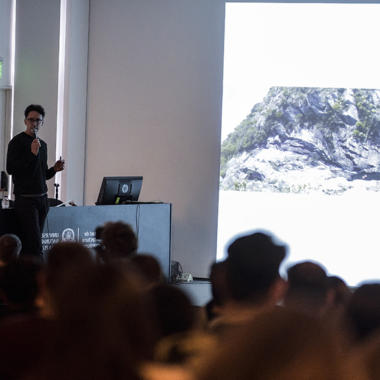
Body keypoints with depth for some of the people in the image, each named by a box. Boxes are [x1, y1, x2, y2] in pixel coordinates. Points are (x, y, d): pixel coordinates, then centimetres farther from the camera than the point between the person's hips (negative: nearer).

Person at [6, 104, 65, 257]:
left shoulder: (42, 145, 18)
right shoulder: (17, 141, -4)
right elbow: (10, 169, -14)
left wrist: (54, 169, 6)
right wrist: (32, 154, -19)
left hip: (42, 198, 7)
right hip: (25, 199, -7)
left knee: (30, 246, 4)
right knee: (35, 246, -13)